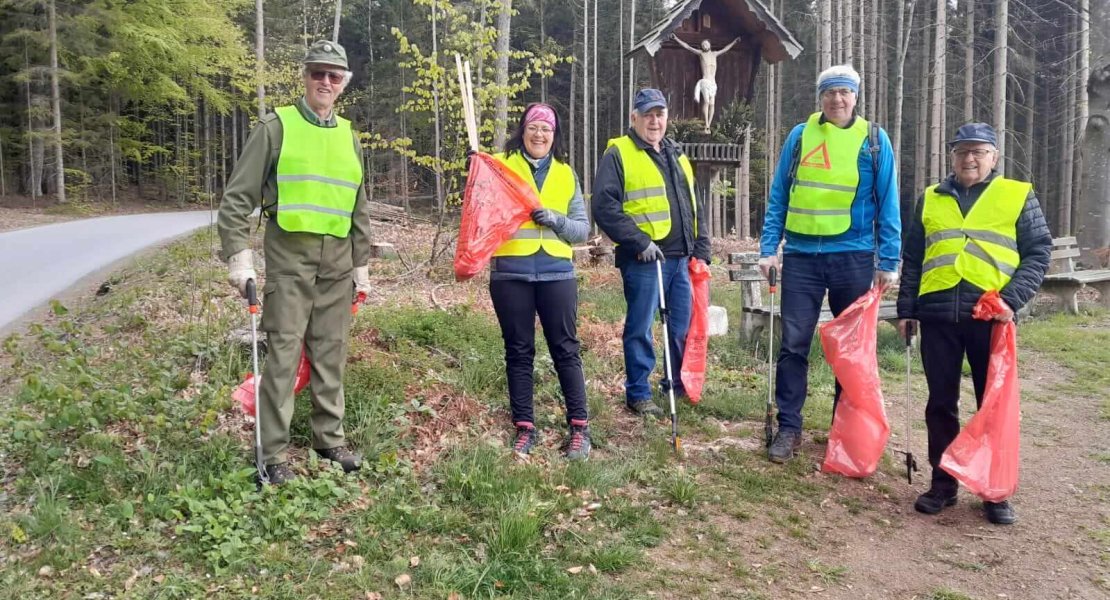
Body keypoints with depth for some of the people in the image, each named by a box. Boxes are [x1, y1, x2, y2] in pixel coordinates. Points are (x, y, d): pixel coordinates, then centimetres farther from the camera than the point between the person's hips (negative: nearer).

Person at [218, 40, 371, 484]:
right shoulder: (276, 126, 0)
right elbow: (238, 198, -3)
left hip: (337, 263, 5)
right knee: (283, 354, -5)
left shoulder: (349, 137, 14)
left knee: (331, 354, 10)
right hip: (289, 257, -4)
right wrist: (239, 258, -12)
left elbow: (359, 209, 19)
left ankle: (330, 438, 22)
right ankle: (273, 453, 4)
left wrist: (362, 267, 15)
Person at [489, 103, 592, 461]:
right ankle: (525, 427, 15)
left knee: (565, 349, 3)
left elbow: (582, 229, 10)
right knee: (519, 351, 6)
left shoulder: (566, 174, 13)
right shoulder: (500, 166, 7)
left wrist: (556, 219, -9)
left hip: (556, 273, 1)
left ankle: (579, 427, 11)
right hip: (510, 273, -1)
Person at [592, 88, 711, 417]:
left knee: (685, 325, 13)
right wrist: (639, 241, -18)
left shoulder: (677, 156, 19)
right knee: (640, 328, 0)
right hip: (644, 259, -7)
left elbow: (695, 207, 23)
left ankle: (682, 384, 30)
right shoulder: (619, 154, -4)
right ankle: (638, 394, 13)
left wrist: (701, 249, 14)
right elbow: (604, 206, -14)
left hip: (681, 258, 7)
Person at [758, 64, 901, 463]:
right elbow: (778, 197, 7)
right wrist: (768, 248, -1)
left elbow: (887, 204, 3)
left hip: (853, 257, 0)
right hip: (801, 256, 0)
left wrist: (888, 262, -2)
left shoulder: (874, 140, 3)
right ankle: (788, 428, 9)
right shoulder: (800, 136, 7)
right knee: (794, 344, -1)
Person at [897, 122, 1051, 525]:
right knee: (940, 402, 7)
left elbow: (1038, 253, 2)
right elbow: (912, 259, 16)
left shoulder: (1019, 196, 8)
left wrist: (1012, 299, -12)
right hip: (937, 315, 2)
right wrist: (905, 309, 10)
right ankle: (943, 482, 18)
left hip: (990, 316, -2)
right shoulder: (930, 199, 15)